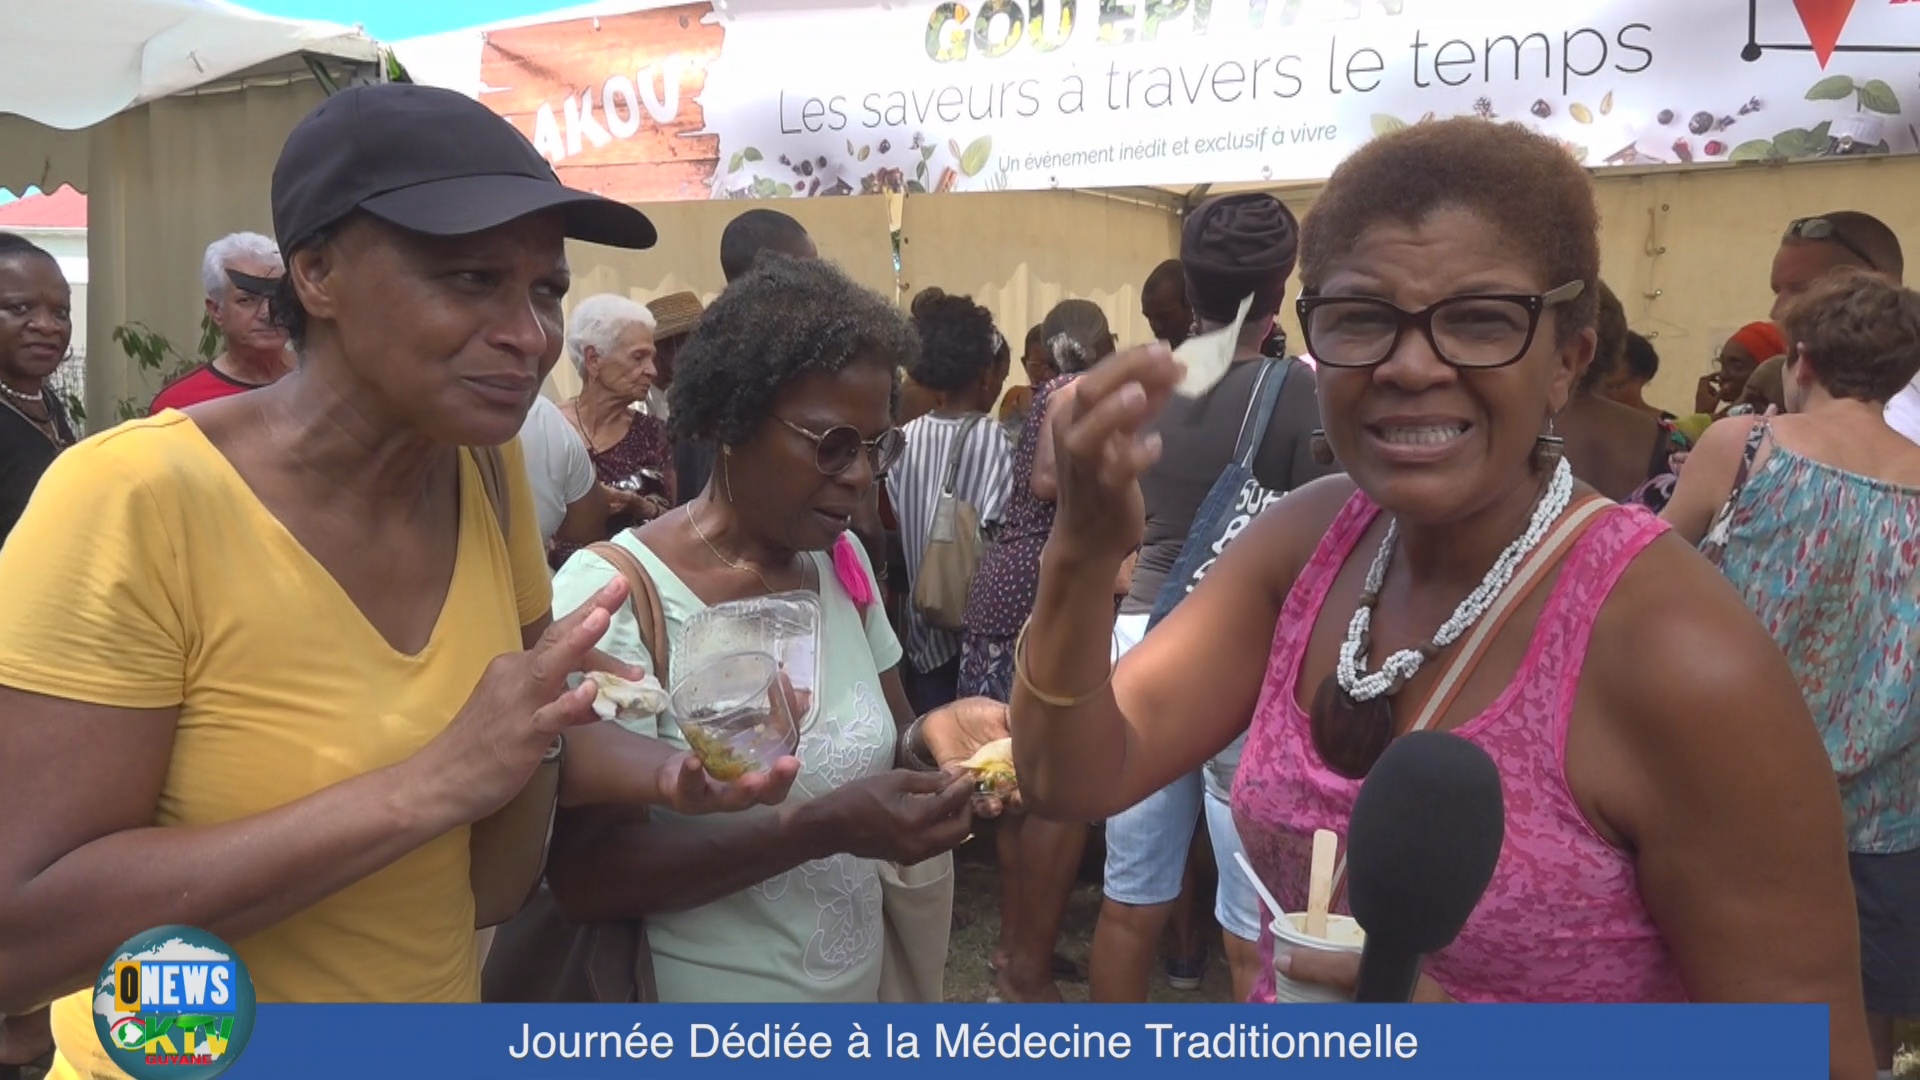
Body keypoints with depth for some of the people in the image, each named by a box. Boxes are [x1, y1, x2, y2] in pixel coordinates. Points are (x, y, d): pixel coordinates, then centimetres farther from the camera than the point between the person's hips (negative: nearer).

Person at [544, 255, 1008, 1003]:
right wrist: (817, 829, -34)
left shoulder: (844, 561, -3)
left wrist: (933, 737, -14)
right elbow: (582, 877, -25)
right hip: (701, 995, -6)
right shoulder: (612, 592, -22)